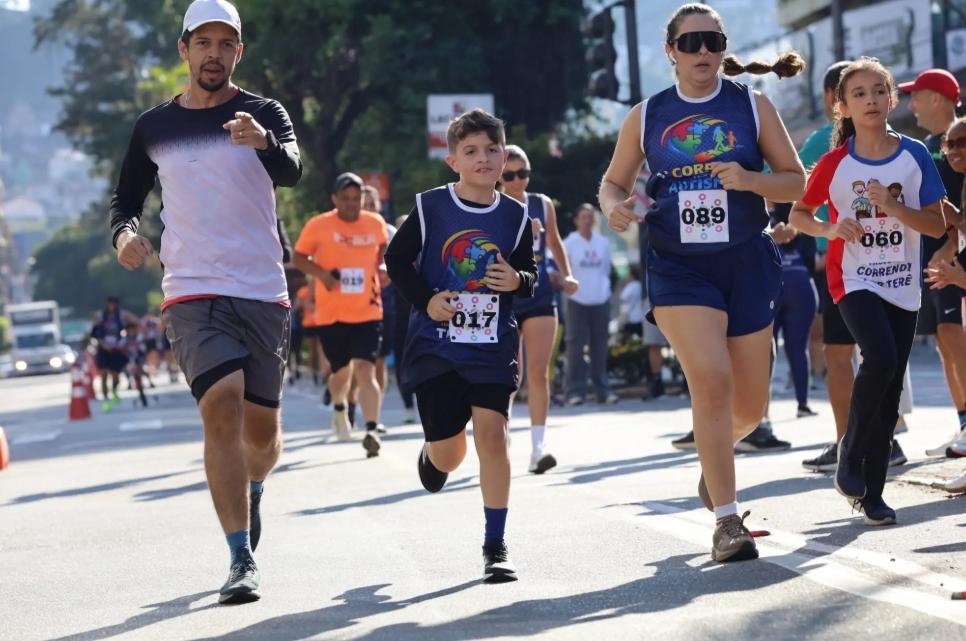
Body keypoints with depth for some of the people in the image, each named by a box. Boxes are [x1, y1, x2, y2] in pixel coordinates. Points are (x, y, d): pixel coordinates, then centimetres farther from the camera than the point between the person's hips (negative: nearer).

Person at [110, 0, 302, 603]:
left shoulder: (264, 114, 1)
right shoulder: (154, 127, 8)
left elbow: (292, 172, -19)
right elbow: (127, 197, 18)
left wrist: (263, 142, -42)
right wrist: (125, 232, -5)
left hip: (264, 293, 1)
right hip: (193, 293, 0)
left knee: (261, 428, 9)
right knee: (221, 408, -20)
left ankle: (250, 491, 45)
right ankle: (242, 561, -18)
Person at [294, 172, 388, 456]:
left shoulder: (376, 224, 3)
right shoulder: (318, 226, -5)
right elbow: (299, 257, 3)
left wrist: (382, 268, 3)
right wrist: (321, 273, -14)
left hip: (367, 312, 0)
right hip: (331, 313, 0)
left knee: (365, 371, -14)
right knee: (341, 371, 11)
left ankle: (372, 431, -17)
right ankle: (339, 408, 44)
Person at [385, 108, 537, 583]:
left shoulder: (515, 216, 3)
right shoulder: (430, 207, -4)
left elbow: (530, 274, 12)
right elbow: (397, 259, 3)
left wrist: (518, 280, -11)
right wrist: (425, 299, -10)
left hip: (493, 347, 1)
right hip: (437, 344, -1)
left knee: (491, 432, -12)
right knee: (448, 450, 2)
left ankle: (495, 545, -4)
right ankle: (432, 454, 44)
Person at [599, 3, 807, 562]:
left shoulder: (752, 106, 2)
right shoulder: (647, 117, 5)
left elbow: (796, 181, 4)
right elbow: (614, 182, 15)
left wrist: (749, 180, -16)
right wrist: (615, 207, -9)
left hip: (748, 264, 1)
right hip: (679, 269, -1)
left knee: (749, 406, 7)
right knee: (712, 381, -20)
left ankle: (717, 449, 44)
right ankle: (727, 521, -14)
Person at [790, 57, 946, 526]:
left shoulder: (915, 156, -2)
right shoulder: (834, 163, -4)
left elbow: (938, 225, -3)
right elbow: (798, 214, 7)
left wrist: (893, 207, -19)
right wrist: (829, 229, -13)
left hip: (903, 286, 3)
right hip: (853, 280, -2)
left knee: (890, 392, 3)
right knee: (881, 358, -27)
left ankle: (872, 492, 13)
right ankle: (850, 454, -7)